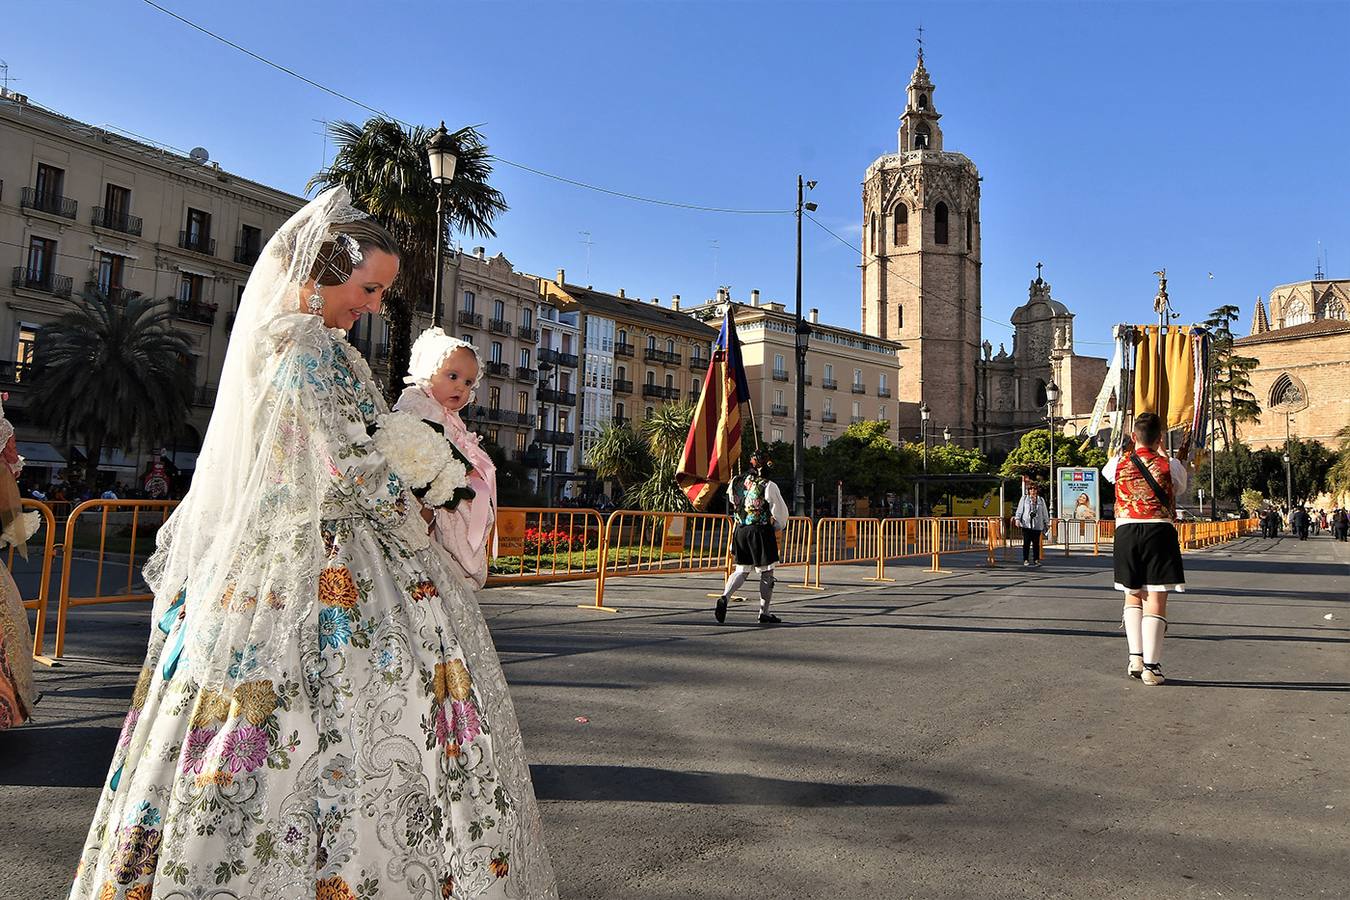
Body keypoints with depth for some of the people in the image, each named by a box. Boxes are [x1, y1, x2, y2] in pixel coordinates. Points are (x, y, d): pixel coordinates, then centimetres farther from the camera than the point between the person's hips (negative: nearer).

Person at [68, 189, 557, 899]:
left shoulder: (269, 336, 13)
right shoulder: (311, 347, -16)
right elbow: (352, 470, -18)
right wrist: (414, 517, -2)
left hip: (258, 566, 10)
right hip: (321, 570, -10)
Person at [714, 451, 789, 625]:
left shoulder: (736, 482, 3)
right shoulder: (768, 486, -12)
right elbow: (781, 512, -3)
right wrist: (778, 527, 16)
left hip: (740, 530, 5)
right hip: (761, 531, -5)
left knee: (741, 571, 13)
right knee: (766, 573, 8)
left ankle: (724, 597, -11)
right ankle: (764, 613, 14)